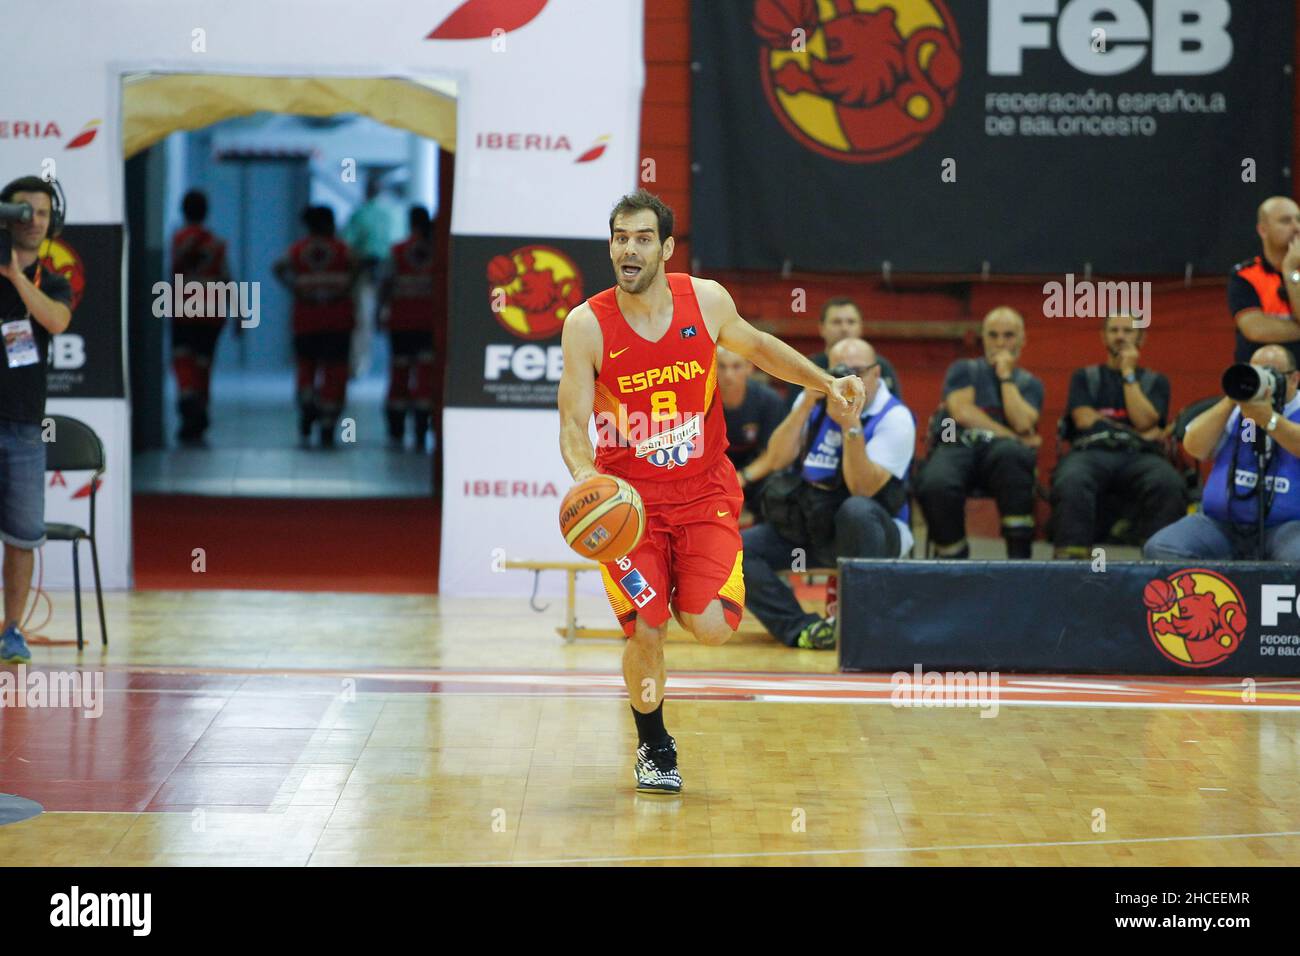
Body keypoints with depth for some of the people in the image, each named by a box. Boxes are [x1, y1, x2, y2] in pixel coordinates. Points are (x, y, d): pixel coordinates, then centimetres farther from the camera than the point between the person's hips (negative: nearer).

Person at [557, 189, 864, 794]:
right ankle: (653, 748, 19)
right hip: (627, 495, -1)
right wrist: (584, 475, -32)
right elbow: (573, 423, -12)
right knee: (645, 632, -10)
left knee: (712, 628, -15)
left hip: (703, 489, 1)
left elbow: (755, 346, 15)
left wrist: (825, 383, 7)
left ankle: (686, 598, 26)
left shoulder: (706, 300, -7)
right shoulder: (587, 325, -14)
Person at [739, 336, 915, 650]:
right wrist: (806, 406, -13)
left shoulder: (895, 418, -11)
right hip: (807, 527, 5)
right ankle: (801, 628, -28)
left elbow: (862, 490, -22)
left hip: (863, 530, -5)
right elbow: (776, 459, -5)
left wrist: (851, 428, -31)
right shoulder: (814, 402, 5)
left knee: (856, 510, -40)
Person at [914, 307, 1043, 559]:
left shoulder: (1029, 384, 23)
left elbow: (1022, 424, 2)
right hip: (956, 444, 0)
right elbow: (962, 411, 3)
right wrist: (1015, 437, 0)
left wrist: (1006, 376, 8)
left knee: (1010, 454, -40)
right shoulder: (964, 370, 23)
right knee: (935, 485, -38)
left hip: (997, 448, 0)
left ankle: (1020, 556, -37)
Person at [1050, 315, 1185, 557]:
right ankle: (1070, 560, -48)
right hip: (1092, 452, 0)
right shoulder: (1084, 377, 27)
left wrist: (1128, 374, 10)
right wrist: (1139, 434, 5)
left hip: (1138, 455, 0)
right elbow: (1084, 419, 9)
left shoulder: (1155, 381, 25)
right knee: (1071, 482, -39)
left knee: (1169, 485, -38)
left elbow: (1143, 421, 5)